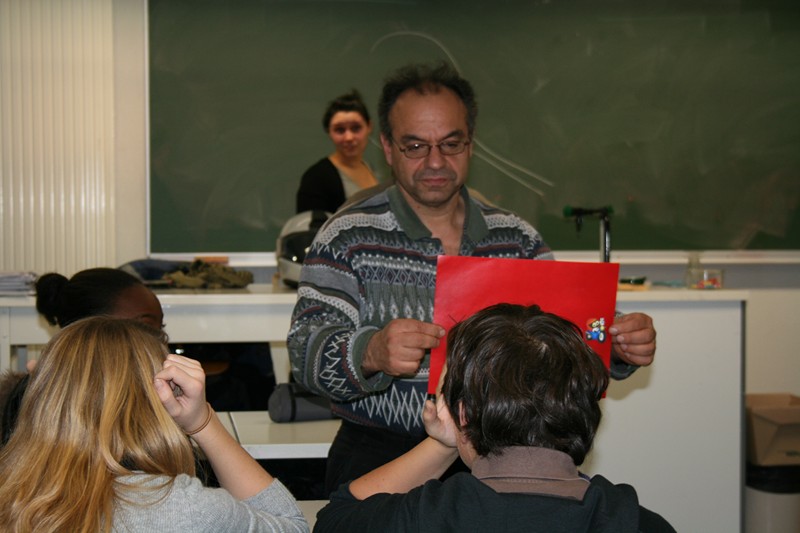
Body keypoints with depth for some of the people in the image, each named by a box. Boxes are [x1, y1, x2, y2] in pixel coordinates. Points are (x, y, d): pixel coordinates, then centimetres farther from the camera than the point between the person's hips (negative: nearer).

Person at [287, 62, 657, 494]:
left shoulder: (516, 236, 11)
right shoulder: (348, 237, 0)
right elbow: (308, 352, -9)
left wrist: (616, 347, -12)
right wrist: (371, 353, -30)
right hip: (382, 455, -3)